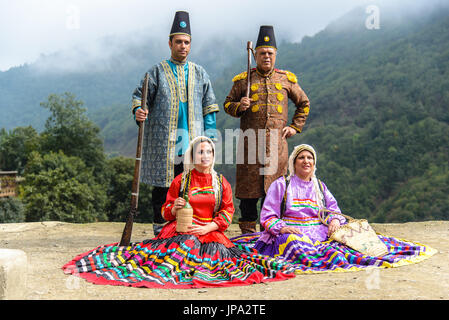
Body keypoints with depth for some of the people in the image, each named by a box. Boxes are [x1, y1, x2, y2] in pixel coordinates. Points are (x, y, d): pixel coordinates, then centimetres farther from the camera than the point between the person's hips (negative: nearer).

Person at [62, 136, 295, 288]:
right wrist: (174, 209, -13)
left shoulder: (221, 183, 13)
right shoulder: (180, 181, 10)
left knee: (218, 251, -30)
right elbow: (166, 213, 11)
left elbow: (227, 213, 5)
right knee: (187, 244, -34)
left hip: (211, 232, 2)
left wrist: (207, 228, -11)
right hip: (181, 229, -1)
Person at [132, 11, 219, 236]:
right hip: (163, 142, -2)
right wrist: (139, 111, -16)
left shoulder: (199, 73, 13)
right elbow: (140, 95, 7)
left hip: (192, 141, 2)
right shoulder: (157, 72, 6)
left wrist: (209, 136, 5)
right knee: (162, 185, 2)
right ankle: (160, 229, 13)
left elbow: (209, 106, 13)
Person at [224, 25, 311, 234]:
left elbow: (304, 103, 24)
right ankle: (248, 230, 9)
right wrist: (239, 107, -8)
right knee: (249, 186, -1)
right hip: (251, 141, -1)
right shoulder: (243, 79, 8)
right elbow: (227, 104, 14)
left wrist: (295, 126, 14)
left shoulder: (286, 79, 13)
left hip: (277, 142, 1)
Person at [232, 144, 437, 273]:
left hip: (321, 232, 5)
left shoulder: (320, 187, 24)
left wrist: (335, 220, -6)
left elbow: (334, 209, 18)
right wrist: (282, 227, -15)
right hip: (292, 233, -5)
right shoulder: (281, 185, 11)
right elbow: (267, 216, 5)